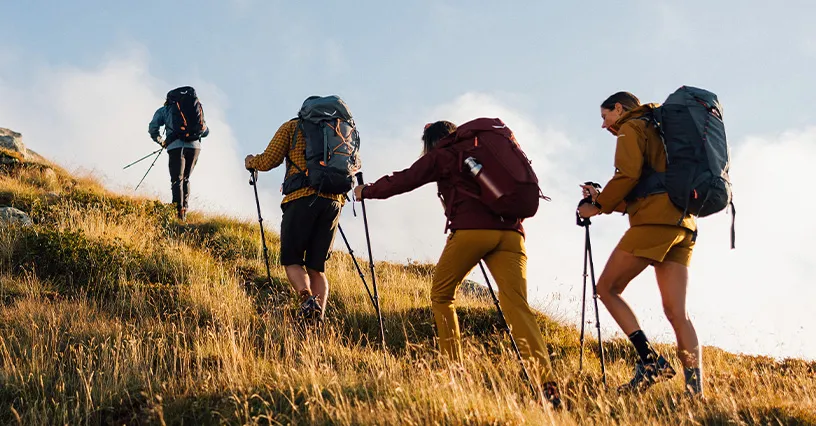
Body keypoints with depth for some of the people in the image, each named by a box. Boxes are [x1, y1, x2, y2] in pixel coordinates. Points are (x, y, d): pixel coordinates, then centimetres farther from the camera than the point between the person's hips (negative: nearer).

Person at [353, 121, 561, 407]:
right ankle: (546, 382, -28)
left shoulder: (442, 156, 16)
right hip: (510, 231, 4)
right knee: (517, 305, -9)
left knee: (441, 296, 17)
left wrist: (366, 191, 27)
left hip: (470, 230, -4)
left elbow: (404, 181, 12)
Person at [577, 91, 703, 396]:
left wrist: (599, 206, 0)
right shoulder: (659, 131, 32)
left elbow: (628, 175, -11)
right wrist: (604, 199, 25)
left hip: (654, 221, -8)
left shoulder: (631, 128, 6)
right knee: (676, 312, -1)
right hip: (682, 225, 8)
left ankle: (650, 360, -12)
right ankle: (696, 391, -14)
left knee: (607, 288, 1)